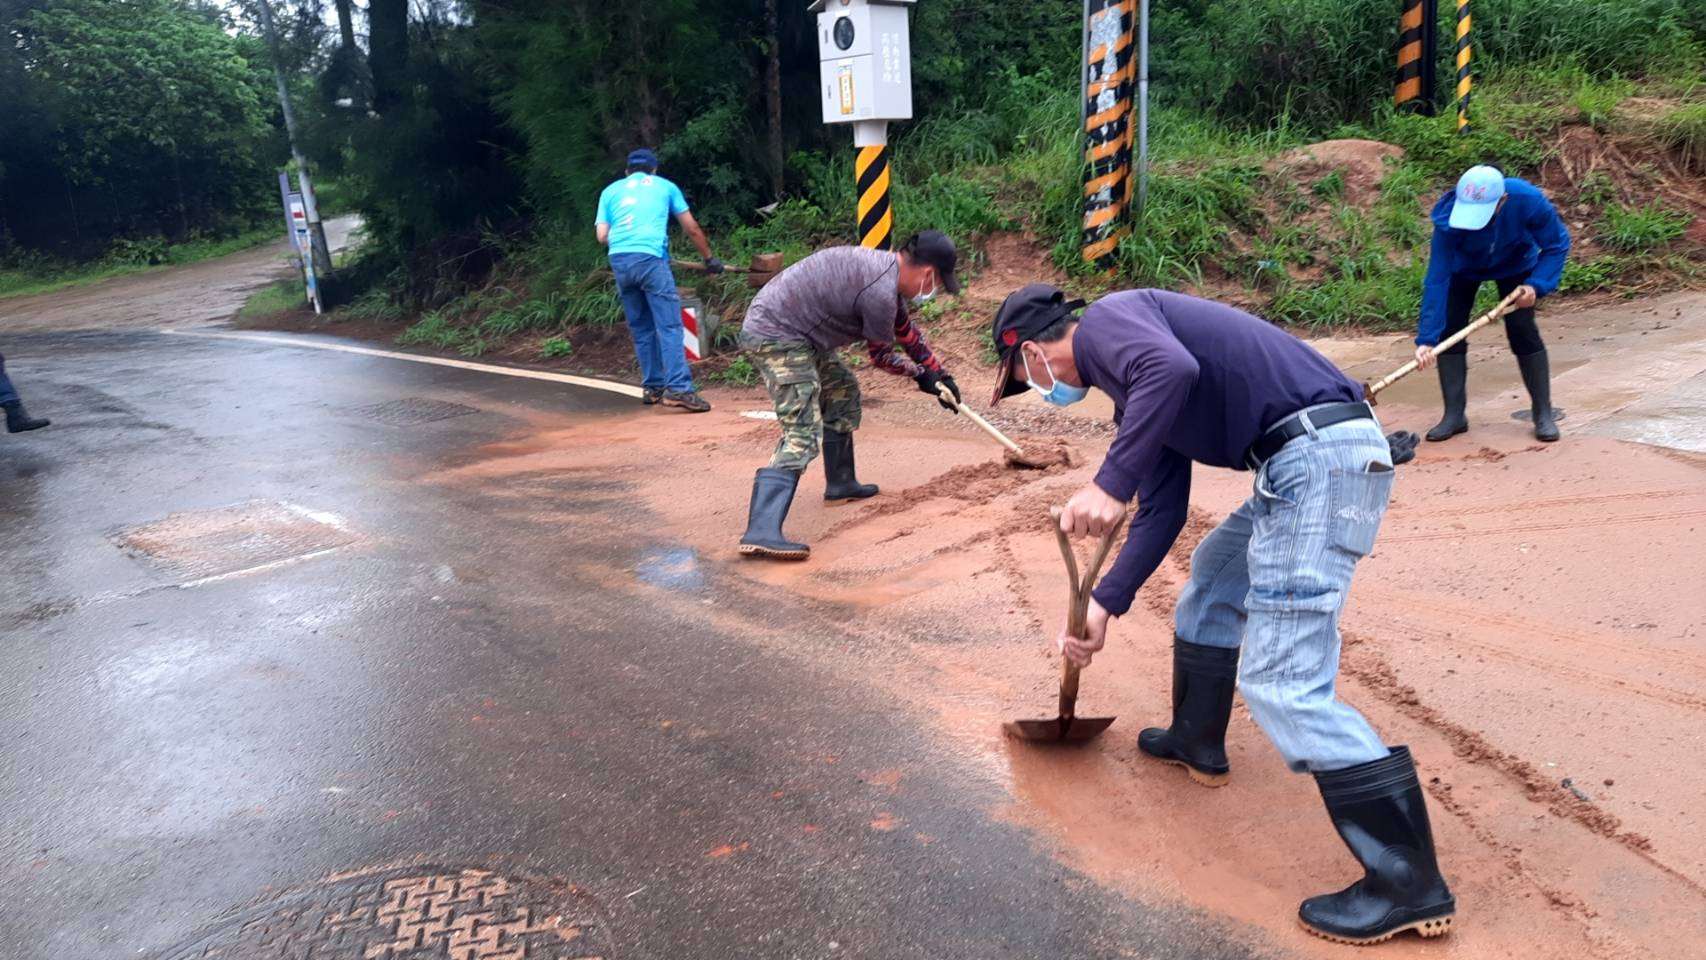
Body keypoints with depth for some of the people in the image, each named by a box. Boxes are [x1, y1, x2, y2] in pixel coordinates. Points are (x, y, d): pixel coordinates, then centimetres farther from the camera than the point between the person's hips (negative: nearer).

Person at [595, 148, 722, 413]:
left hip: (618, 261, 4)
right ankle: (678, 388, -19)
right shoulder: (665, 186, 19)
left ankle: (652, 386, 16)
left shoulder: (610, 190, 23)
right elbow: (692, 229, 24)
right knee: (669, 324, -8)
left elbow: (602, 236, 13)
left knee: (641, 328, 14)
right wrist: (709, 258, 35)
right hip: (650, 257, -4)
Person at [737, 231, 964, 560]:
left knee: (842, 391, 24)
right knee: (803, 433, -19)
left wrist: (939, 373, 31)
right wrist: (919, 373, 15)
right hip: (776, 336, -11)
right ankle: (761, 531, -31)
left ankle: (840, 483, 37)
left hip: (794, 333, 11)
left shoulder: (884, 264, 10)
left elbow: (905, 331, 26)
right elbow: (881, 356, -4)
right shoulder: (881, 292, -21)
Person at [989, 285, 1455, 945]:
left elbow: (1174, 368, -27)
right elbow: (1161, 512, 24)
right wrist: (1102, 606, 23)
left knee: (1281, 685, -10)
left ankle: (1411, 885, -1)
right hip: (1306, 463, 11)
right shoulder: (1133, 379, 24)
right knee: (1212, 579, 30)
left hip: (1319, 452, -11)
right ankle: (1196, 743, 45)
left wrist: (1110, 484, -25)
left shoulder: (1107, 318, -3)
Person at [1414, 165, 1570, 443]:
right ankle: (1454, 415, 1)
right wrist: (1427, 339, -43)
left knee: (1522, 330, -10)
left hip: (1515, 265, 0)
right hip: (1464, 268, 0)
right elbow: (1437, 280, -38)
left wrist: (1536, 284, -35)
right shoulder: (1449, 220, -39)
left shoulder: (1527, 200, -38)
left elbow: (1557, 244, -20)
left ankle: (1544, 413, 2)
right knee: (1448, 330, -9)